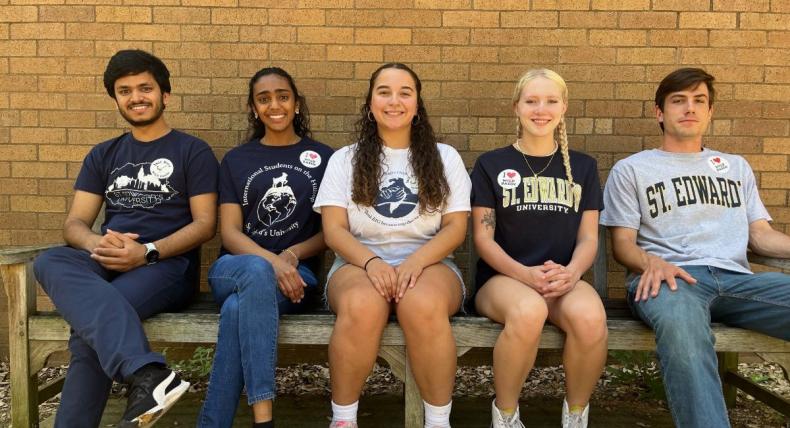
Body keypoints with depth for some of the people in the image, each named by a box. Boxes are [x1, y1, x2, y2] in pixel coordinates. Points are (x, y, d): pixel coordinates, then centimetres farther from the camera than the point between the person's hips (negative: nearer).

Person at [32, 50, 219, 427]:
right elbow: (74, 223, 13)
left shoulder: (192, 151, 9)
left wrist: (147, 252, -18)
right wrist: (97, 244, -13)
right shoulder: (102, 155, 22)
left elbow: (205, 224, -1)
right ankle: (146, 373, -49)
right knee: (49, 262, -32)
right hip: (105, 264, 4)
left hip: (167, 265, -4)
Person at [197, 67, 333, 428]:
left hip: (297, 274, -1)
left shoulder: (323, 158, 11)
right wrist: (272, 261, -19)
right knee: (258, 271, -38)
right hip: (234, 270, 1)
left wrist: (291, 255, -13)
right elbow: (229, 232, 2)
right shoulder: (235, 161, 13)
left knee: (237, 309, -35)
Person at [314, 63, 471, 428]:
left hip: (429, 262, 0)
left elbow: (456, 227, 4)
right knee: (361, 307, -36)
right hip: (360, 263, 0)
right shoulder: (345, 159, 12)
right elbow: (333, 230, 1)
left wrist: (416, 261, -17)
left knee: (423, 306, -36)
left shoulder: (445, 158, 13)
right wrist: (371, 262, -19)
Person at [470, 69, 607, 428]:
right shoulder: (490, 165, 6)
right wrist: (526, 274, -17)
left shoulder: (583, 167, 14)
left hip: (563, 279, 2)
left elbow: (588, 237, 9)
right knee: (528, 312, -38)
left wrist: (570, 272, -14)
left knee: (590, 317, -34)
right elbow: (483, 238, 0)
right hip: (502, 278, -2)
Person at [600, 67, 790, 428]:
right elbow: (623, 243, 9)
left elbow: (761, 235, 23)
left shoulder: (737, 166, 30)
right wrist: (652, 262, -15)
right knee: (680, 324, -42)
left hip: (735, 278, 4)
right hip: (670, 278, -3)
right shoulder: (630, 169, 17)